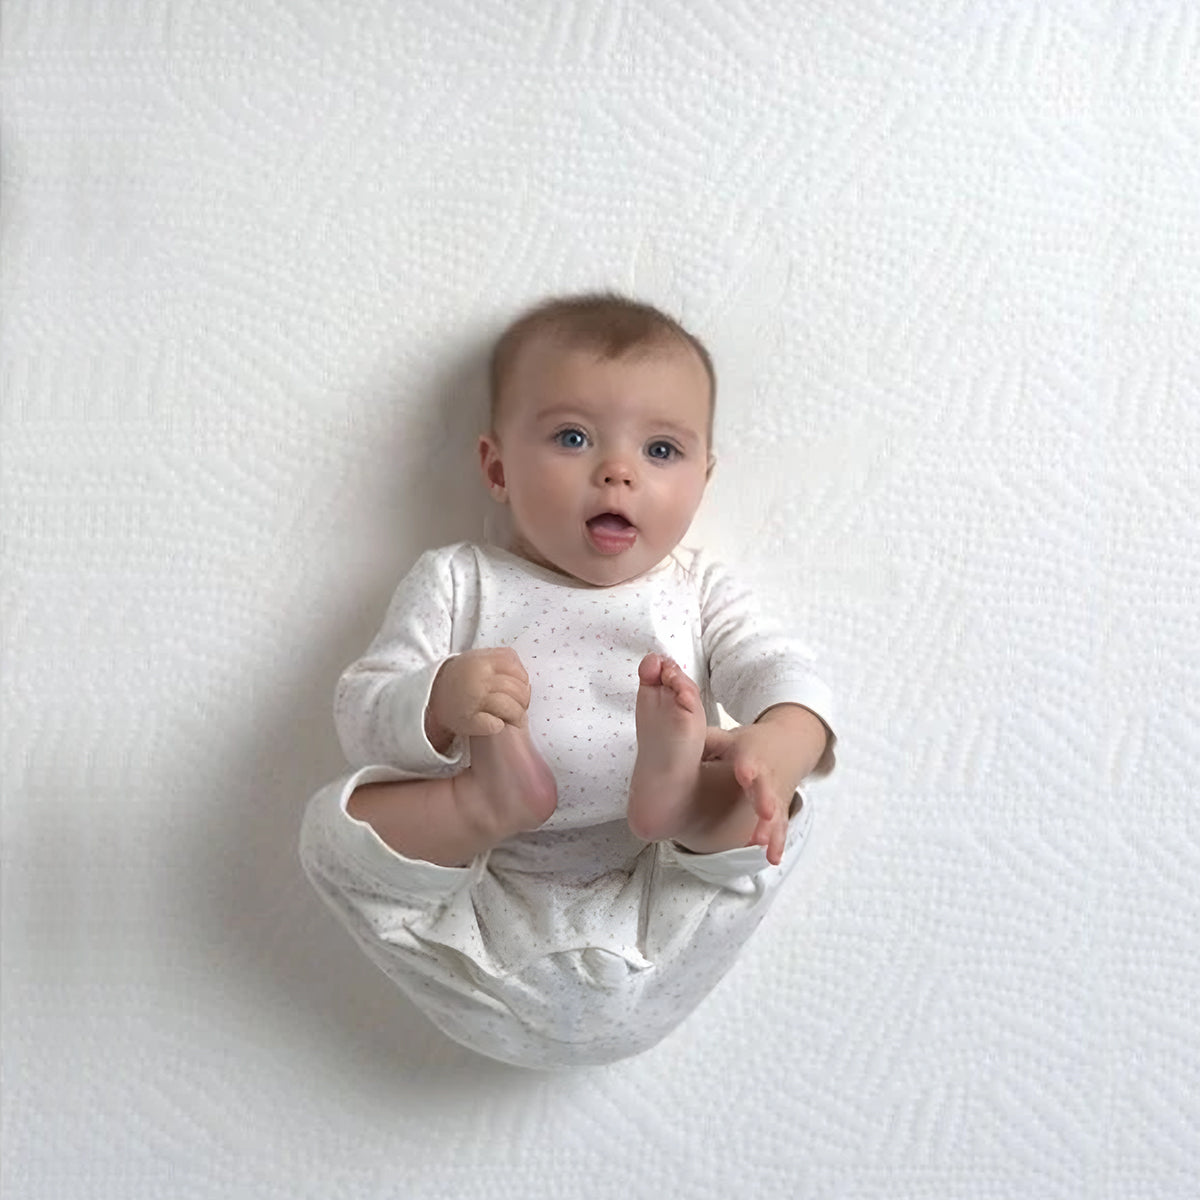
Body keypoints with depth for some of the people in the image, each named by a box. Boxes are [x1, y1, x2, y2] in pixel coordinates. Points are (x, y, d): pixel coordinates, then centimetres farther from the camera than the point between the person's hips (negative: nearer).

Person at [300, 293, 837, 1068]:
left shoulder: (702, 591, 11)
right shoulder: (457, 582, 7)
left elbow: (782, 669, -4)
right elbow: (362, 713, -1)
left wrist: (783, 740, -31)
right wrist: (439, 703, -27)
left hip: (652, 956, 1)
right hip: (488, 940, 0)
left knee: (768, 809, -17)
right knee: (335, 824, -16)